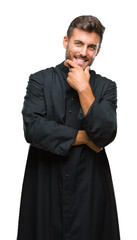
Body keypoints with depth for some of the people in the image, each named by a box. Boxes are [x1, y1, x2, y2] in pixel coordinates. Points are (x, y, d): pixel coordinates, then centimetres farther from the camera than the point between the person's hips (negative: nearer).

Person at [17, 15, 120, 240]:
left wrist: (84, 89, -14)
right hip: (45, 182, 0)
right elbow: (32, 128, -13)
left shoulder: (106, 87, 4)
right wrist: (84, 138, -10)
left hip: (90, 187, 1)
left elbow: (106, 134, -10)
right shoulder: (40, 80, 0)